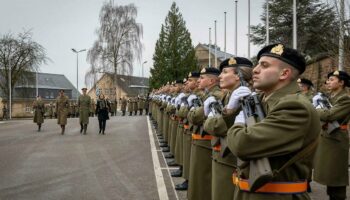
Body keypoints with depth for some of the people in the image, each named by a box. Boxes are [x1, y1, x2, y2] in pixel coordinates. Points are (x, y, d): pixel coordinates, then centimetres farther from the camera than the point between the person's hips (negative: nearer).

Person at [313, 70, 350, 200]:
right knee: (328, 171, 17)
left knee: (336, 173, 1)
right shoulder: (330, 97, 11)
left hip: (336, 140, -9)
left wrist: (316, 108, -13)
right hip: (325, 137, 9)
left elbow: (329, 115, -27)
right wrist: (317, 104, -4)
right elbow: (322, 114, 11)